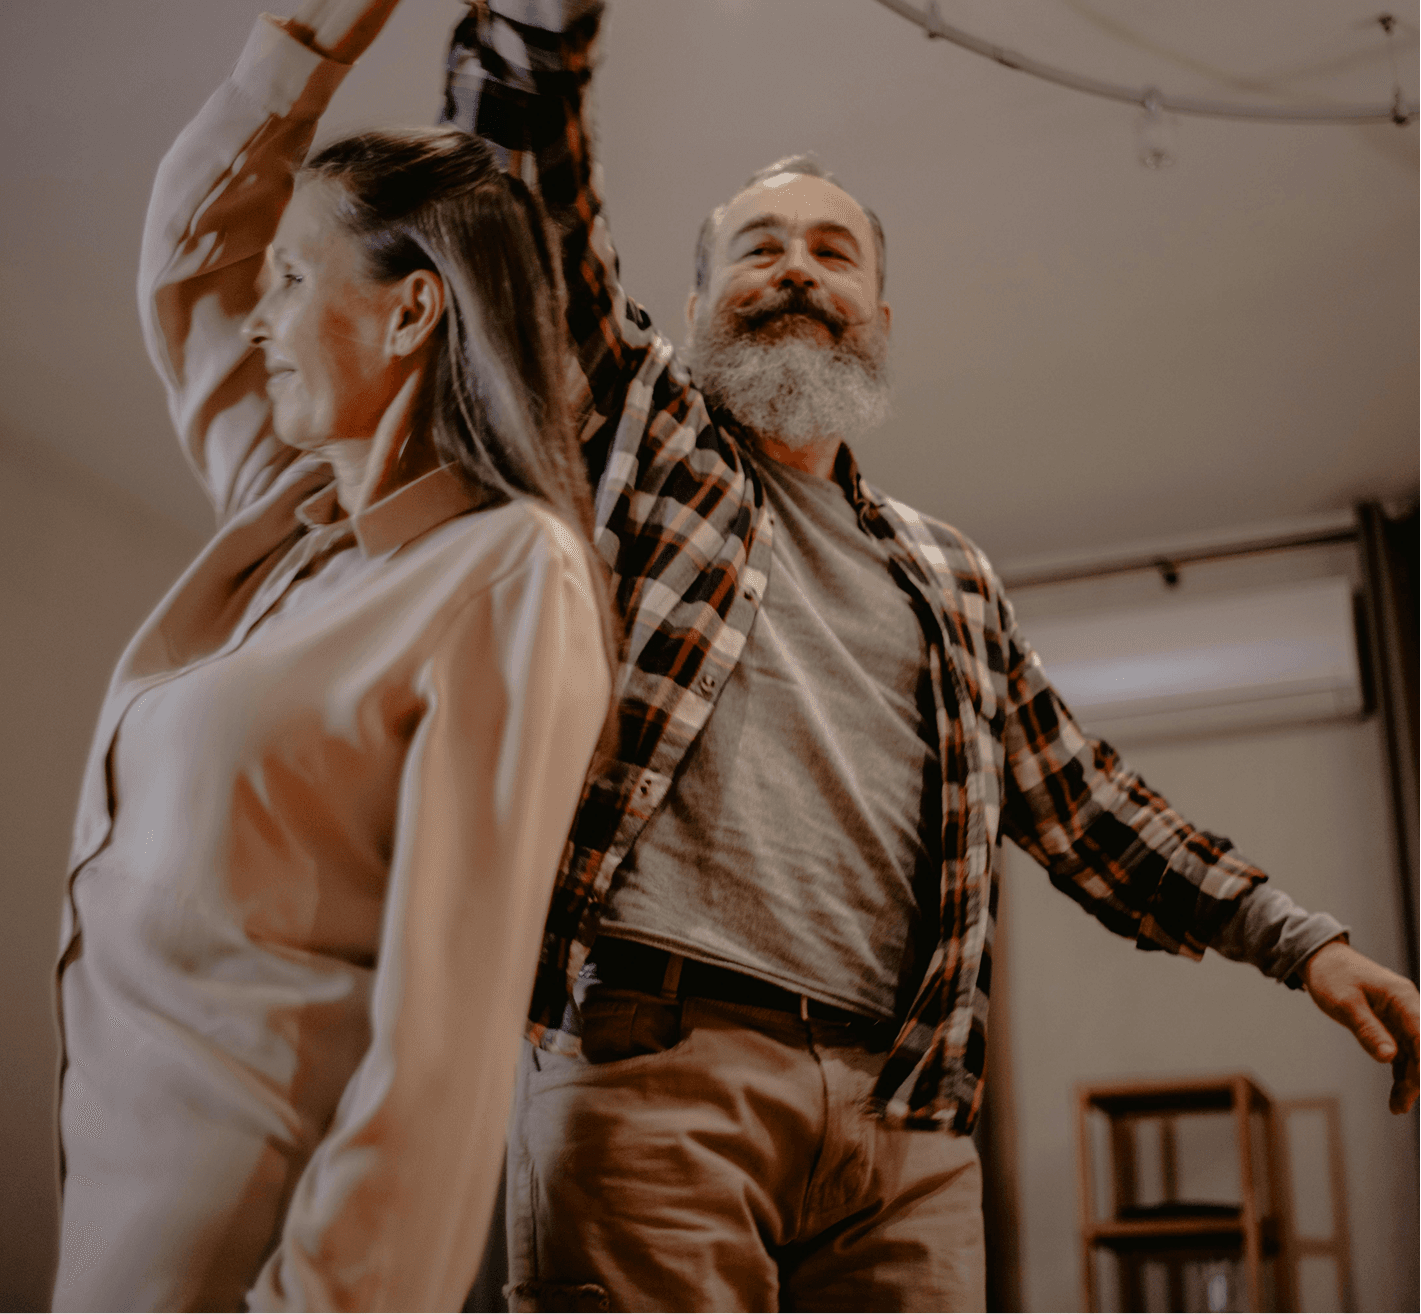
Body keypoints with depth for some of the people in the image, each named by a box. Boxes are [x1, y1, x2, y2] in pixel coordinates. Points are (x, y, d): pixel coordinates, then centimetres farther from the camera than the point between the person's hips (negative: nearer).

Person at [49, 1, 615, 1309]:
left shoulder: (508, 574, -14)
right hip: (122, 1150, 7)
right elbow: (187, 247, 24)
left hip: (257, 1205, -7)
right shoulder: (286, 516, 9)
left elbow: (447, 1008, -20)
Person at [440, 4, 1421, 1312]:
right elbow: (525, 164, 5)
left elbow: (1083, 799, 24)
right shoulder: (636, 427, 15)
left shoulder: (951, 579, 25)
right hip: (653, 1062, -3)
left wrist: (1301, 938, 16)